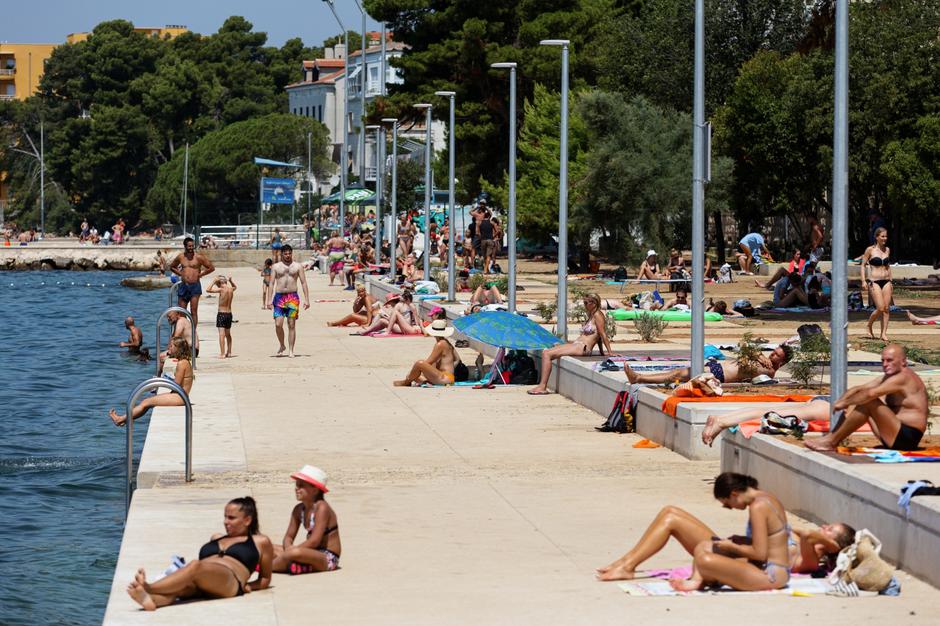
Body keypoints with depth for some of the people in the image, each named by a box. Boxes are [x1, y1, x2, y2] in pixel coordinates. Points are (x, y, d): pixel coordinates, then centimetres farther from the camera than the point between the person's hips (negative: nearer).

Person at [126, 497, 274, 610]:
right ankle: (150, 598, -69)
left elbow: (265, 579, 25)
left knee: (195, 566, -38)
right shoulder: (216, 538, 38)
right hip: (198, 587, 5)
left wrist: (247, 587, 5)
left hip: (229, 582, -5)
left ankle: (148, 588, -59)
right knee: (179, 585, -35)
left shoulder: (260, 542, 23)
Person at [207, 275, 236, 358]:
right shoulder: (231, 289, 4)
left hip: (221, 313, -7)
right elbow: (235, 286, 30)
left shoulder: (222, 290, -14)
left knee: (221, 334, -10)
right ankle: (229, 352, 29)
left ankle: (222, 354, -17)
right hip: (229, 313, 7)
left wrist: (214, 282, -8)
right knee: (228, 334, 21)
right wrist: (230, 280, 19)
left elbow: (209, 290, -16)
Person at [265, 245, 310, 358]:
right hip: (279, 297, 0)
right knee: (278, 324, -10)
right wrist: (269, 300, -3)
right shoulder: (275, 267, 10)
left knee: (292, 325, -3)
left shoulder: (298, 266, 8)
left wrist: (307, 299, -2)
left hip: (293, 297, 0)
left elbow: (304, 283, 6)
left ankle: (291, 350, 1)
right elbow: (272, 283, 7)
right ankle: (282, 345, 12)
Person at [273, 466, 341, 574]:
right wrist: (288, 549, -17)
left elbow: (314, 541, -22)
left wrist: (291, 549, -21)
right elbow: (289, 537, 6)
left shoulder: (322, 508, -16)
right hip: (311, 554, 9)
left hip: (328, 558, -9)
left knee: (296, 553, -37)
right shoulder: (299, 510, 8)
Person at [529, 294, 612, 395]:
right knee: (545, 353, 3)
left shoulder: (597, 315, -7)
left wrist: (610, 352, -10)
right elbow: (598, 336, 24)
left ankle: (542, 387, -19)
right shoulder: (591, 316, 22)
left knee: (547, 354, -18)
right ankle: (543, 384, -4)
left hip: (582, 347, -11)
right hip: (576, 344, 11)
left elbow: (603, 334, -9)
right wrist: (602, 352, 20)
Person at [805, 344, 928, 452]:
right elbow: (859, 389, 12)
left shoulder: (904, 378, -16)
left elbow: (871, 393, -28)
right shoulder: (889, 377, 16)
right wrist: (840, 401, -4)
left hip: (907, 438, -10)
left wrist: (844, 402, -18)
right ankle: (830, 438, -2)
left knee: (869, 402, -23)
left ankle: (831, 441, -17)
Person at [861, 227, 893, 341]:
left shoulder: (887, 250, 11)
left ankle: (884, 333, 1)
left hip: (886, 281, 5)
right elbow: (863, 265, -1)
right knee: (880, 308, -13)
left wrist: (890, 281, 17)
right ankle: (869, 325, 13)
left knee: (887, 308, -3)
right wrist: (863, 281, -9)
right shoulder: (870, 250, -4)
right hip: (874, 281, -5)